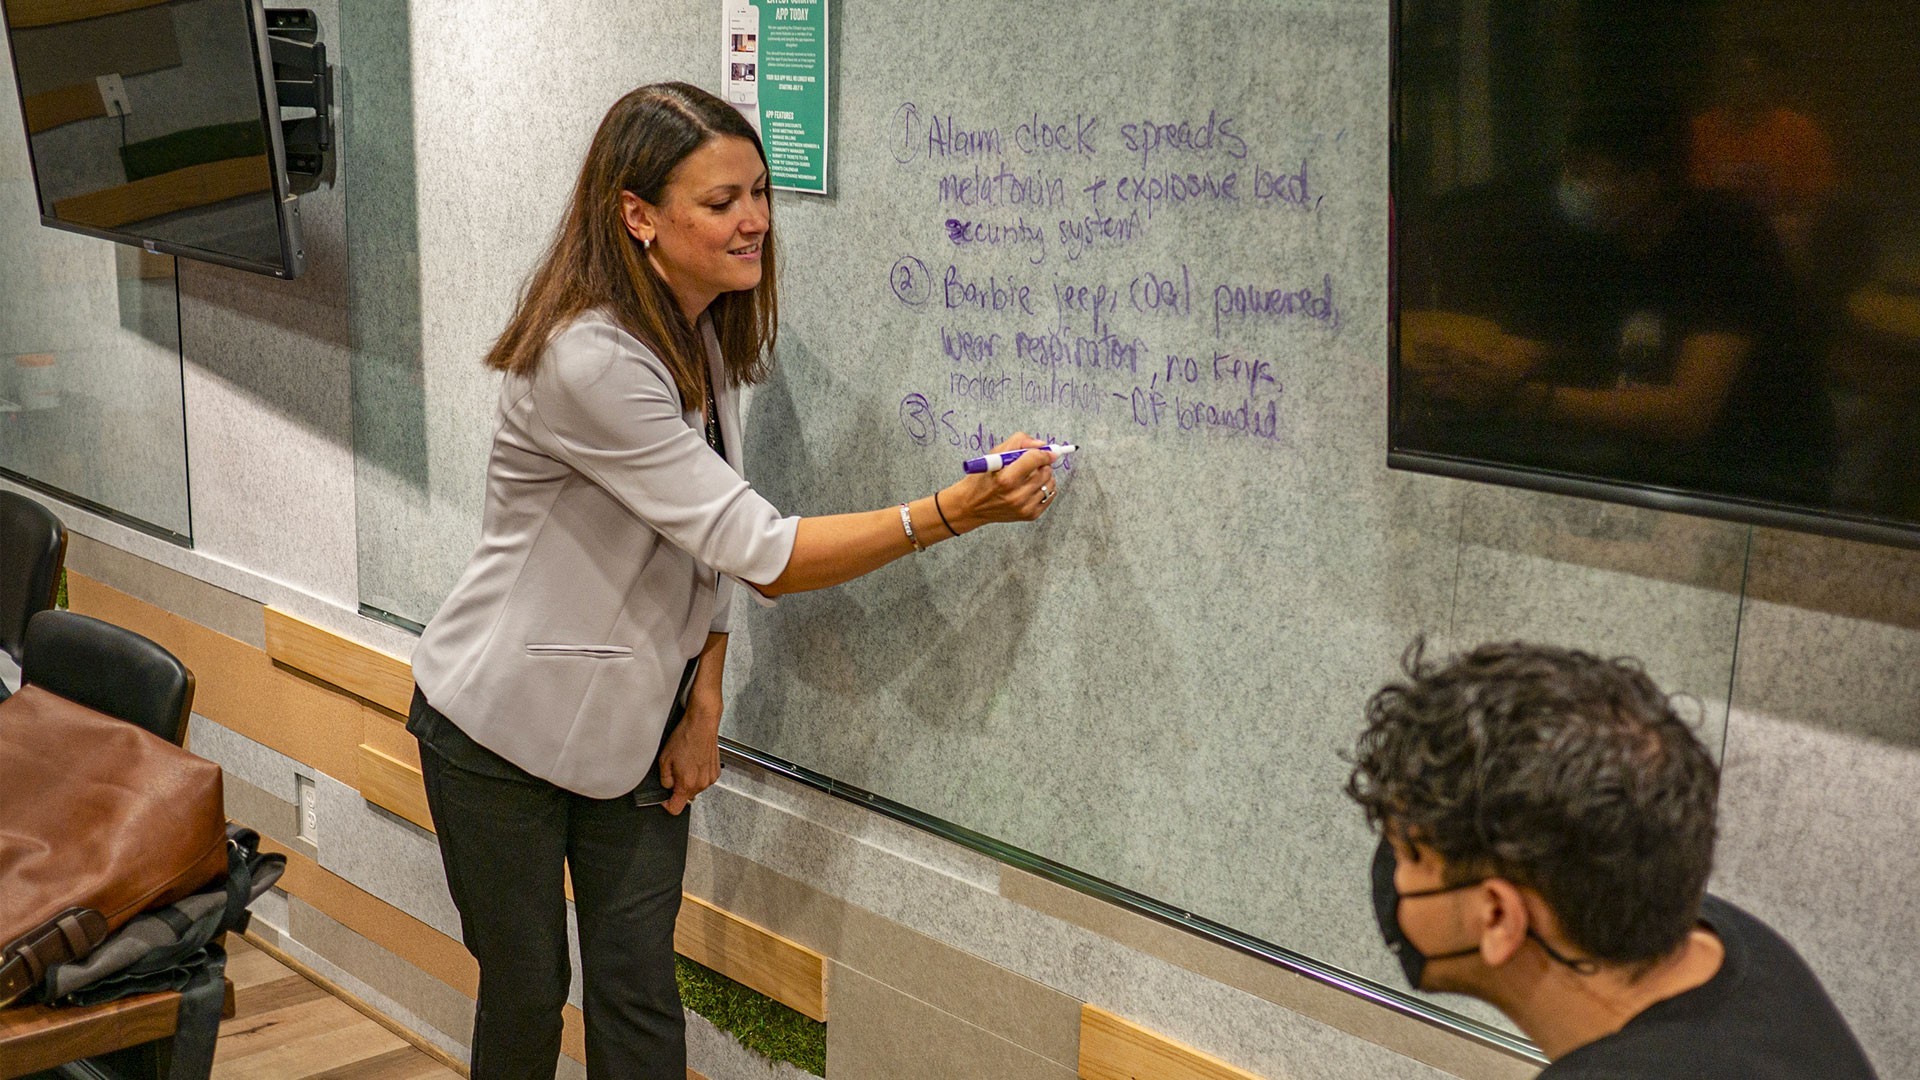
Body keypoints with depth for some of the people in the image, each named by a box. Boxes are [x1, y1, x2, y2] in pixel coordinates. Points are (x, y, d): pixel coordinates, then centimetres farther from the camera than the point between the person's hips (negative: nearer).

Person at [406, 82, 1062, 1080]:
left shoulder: (708, 335, 0)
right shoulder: (590, 362, -29)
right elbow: (761, 552, -30)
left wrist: (703, 708, 0)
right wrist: (955, 511, -33)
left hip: (630, 723, 7)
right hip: (504, 730, -7)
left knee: (638, 992, 7)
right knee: (527, 991, 7)